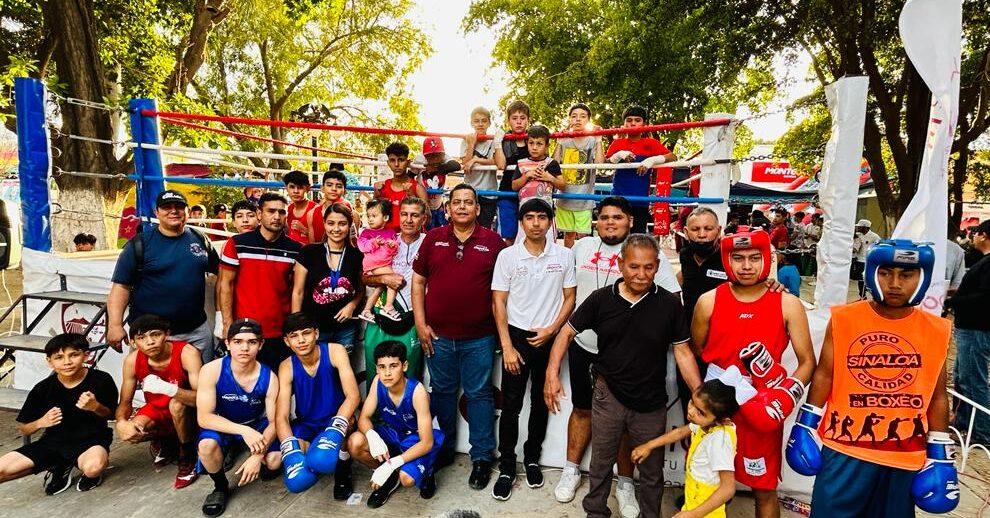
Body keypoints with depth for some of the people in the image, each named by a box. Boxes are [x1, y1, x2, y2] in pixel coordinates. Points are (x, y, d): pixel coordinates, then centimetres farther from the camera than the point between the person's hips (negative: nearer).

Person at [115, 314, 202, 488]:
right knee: (130, 433, -25)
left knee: (176, 404, -36)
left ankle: (188, 457, -10)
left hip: (187, 412, -4)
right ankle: (164, 442, 11)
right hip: (156, 410, 4)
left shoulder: (187, 353, -28)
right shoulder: (132, 360, -14)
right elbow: (125, 402, -4)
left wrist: (167, 388, -51)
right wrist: (121, 422, -27)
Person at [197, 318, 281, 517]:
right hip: (222, 424, 0)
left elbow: (274, 421, -15)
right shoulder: (211, 371, -25)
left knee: (274, 461, -24)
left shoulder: (269, 377, -21)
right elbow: (203, 417, -26)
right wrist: (243, 430, -40)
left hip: (257, 424, 0)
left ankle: (262, 464, 17)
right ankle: (221, 487, -2)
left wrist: (258, 455, -32)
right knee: (207, 445, -34)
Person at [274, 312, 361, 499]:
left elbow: (353, 396, -27)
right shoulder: (287, 368, -12)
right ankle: (311, 459, 13)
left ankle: (343, 466, -4)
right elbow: (281, 417, -18)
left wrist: (335, 429, -43)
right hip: (305, 426, 3)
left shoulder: (335, 352, -18)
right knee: (296, 482, -21)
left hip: (335, 419, -3)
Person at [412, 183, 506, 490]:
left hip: (479, 337, -2)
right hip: (438, 335, 2)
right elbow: (418, 281, 5)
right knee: (442, 391, 17)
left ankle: (482, 457, 24)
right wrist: (420, 324, -1)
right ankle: (443, 449, 36)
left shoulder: (493, 242, -1)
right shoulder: (433, 238, 3)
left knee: (479, 394, 9)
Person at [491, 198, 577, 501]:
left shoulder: (564, 255, -2)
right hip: (516, 336, -1)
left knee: (541, 403, 14)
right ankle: (506, 467, 19)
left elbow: (570, 298, 4)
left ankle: (532, 458, 33)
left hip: (549, 339, 1)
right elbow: (499, 303, -5)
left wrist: (551, 330, -10)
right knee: (511, 405, 4)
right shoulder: (507, 256, -5)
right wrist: (507, 346, -10)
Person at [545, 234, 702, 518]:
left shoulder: (669, 304, -10)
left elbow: (682, 352, -4)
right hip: (608, 395, 0)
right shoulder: (601, 299, -10)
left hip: (651, 403, 0)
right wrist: (552, 374, -12)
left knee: (652, 470, 19)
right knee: (601, 462, 18)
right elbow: (567, 333, -3)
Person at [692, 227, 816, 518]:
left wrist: (785, 397, -16)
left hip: (762, 414, 0)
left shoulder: (788, 305, -5)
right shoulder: (708, 302, -4)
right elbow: (694, 352, 8)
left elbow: (807, 362, -2)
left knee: (764, 490, 13)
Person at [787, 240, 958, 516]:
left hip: (906, 458, 2)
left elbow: (938, 396, 6)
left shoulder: (936, 331, -1)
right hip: (845, 450, -2)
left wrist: (939, 456, 6)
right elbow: (824, 375, 0)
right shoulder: (843, 319, -7)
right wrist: (805, 427, 0)